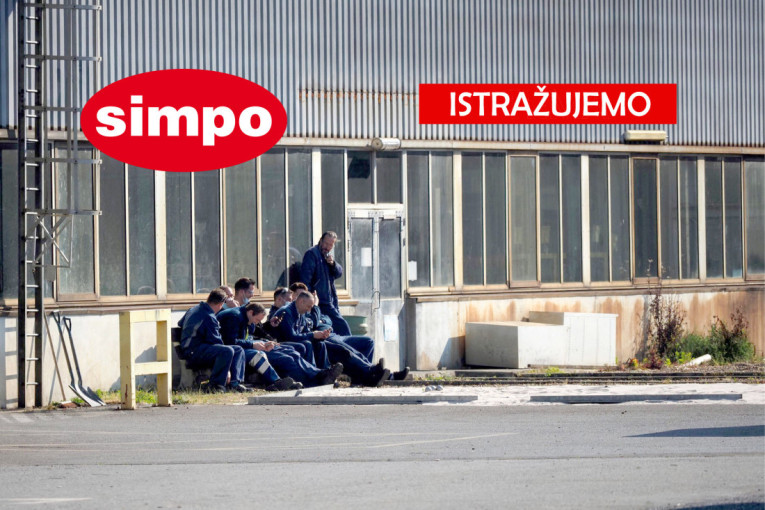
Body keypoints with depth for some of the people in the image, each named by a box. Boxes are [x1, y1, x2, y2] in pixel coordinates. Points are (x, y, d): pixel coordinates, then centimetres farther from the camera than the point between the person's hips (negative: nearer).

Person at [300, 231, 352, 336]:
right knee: (342, 326, -14)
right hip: (321, 301, -9)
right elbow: (305, 279, -14)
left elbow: (339, 273, 11)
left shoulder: (328, 256, 19)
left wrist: (333, 263, -9)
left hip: (330, 299, 9)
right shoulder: (312, 254, -8)